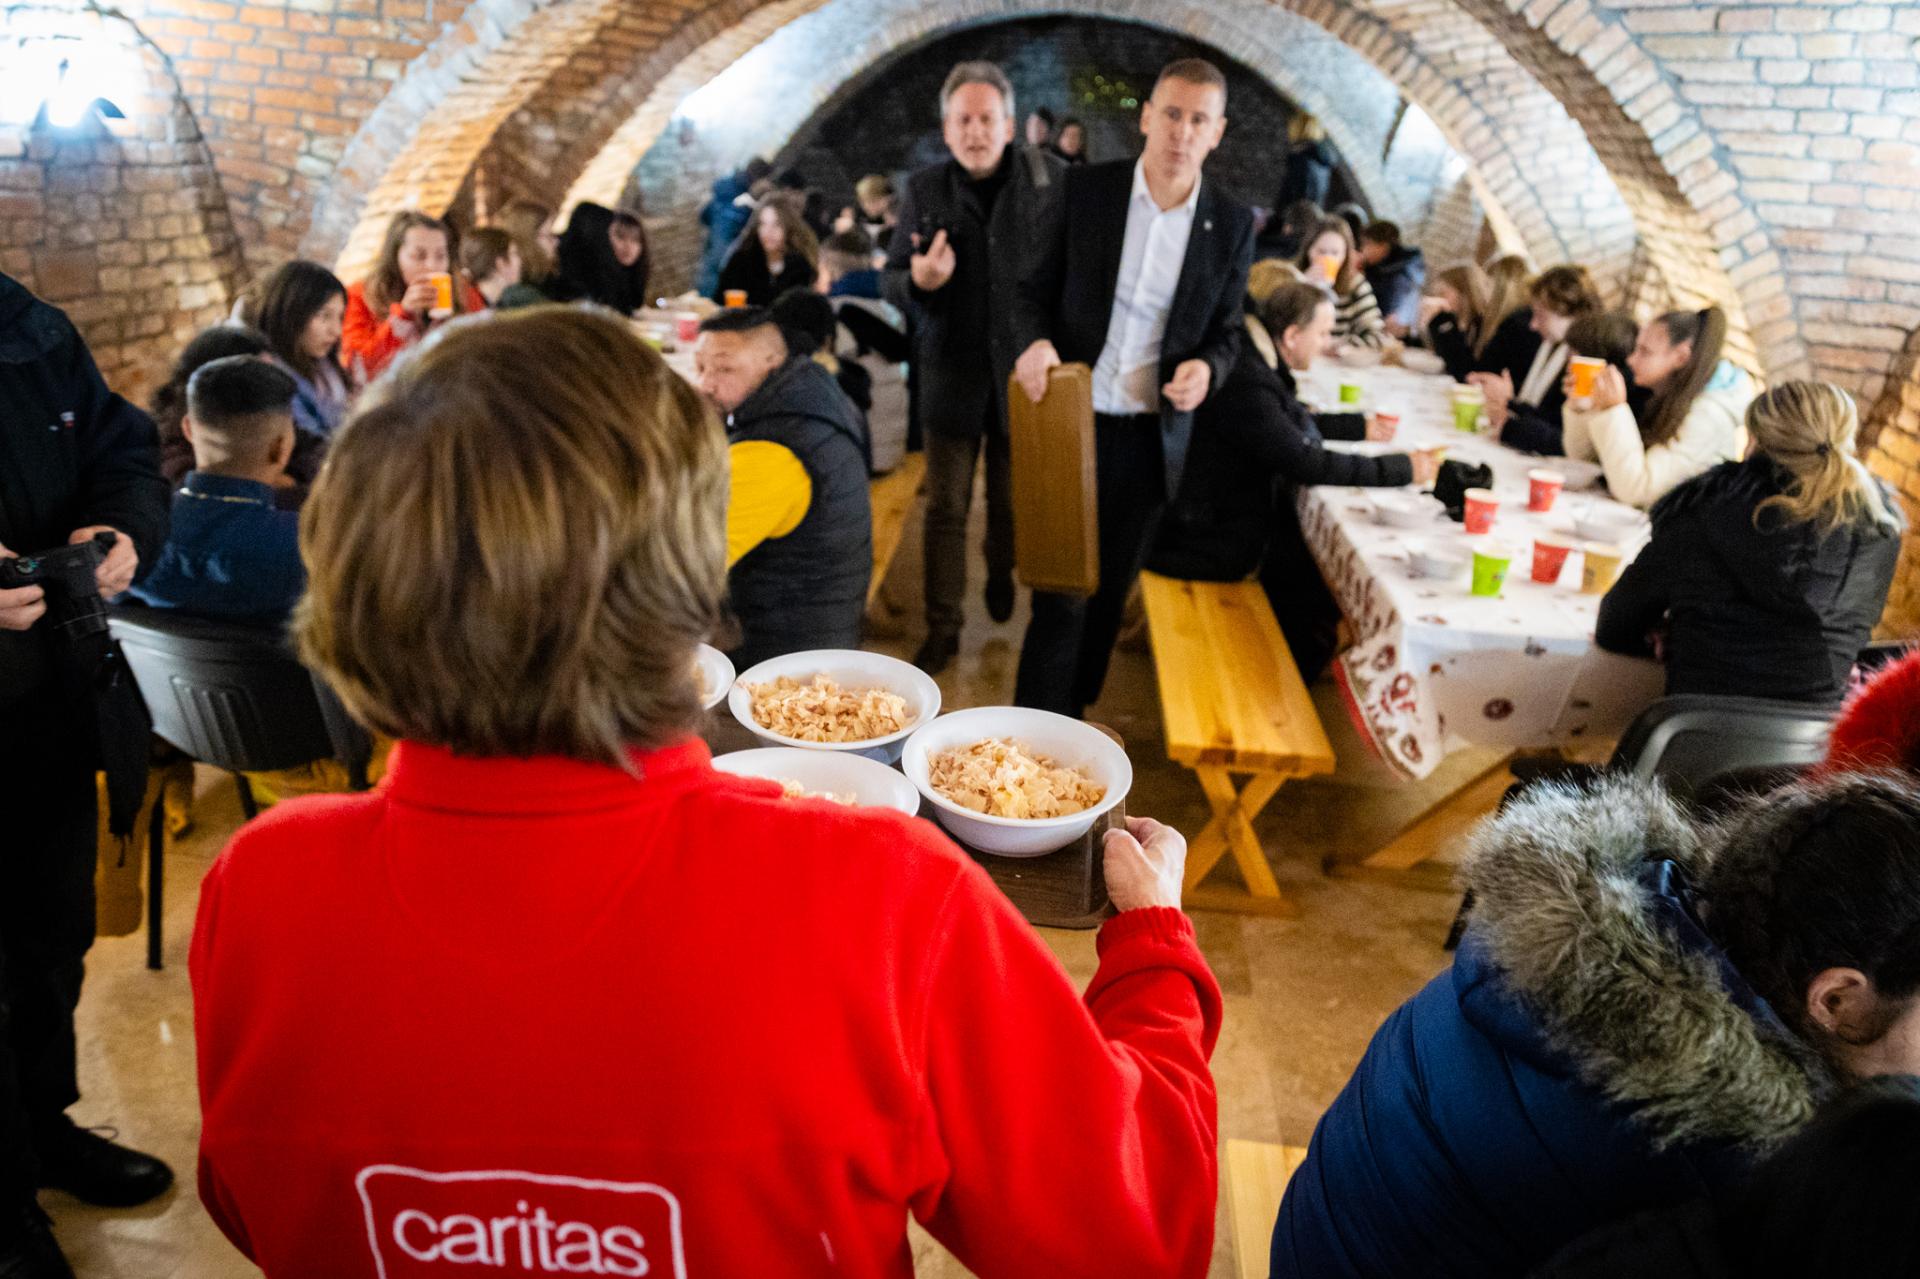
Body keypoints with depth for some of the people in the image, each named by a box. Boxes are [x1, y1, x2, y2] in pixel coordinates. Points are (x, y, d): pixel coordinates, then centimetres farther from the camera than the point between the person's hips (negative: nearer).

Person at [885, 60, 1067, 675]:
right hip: (950, 371, 1)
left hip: (1024, 371, 0)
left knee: (1011, 502, 15)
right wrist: (917, 280, -21)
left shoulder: (1052, 180, -5)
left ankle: (1002, 582, 44)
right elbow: (893, 280, 2)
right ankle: (943, 628, 14)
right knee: (946, 506, 5)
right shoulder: (925, 189, -1)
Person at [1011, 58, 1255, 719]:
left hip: (1152, 437, 2)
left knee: (1109, 591, 15)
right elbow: (1033, 291, 4)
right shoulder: (1084, 188, -3)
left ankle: (1071, 717, 33)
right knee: (1060, 595, 0)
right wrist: (1035, 342, -18)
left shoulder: (1232, 223, 1)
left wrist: (1207, 367, -14)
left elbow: (1227, 331, 9)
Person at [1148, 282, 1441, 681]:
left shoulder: (1256, 364, 4)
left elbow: (1296, 425, 24)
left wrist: (1362, 426, 20)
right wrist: (1403, 468, -20)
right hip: (1214, 539, -10)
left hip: (1233, 511, 10)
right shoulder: (1247, 382, -28)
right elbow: (1309, 463, -28)